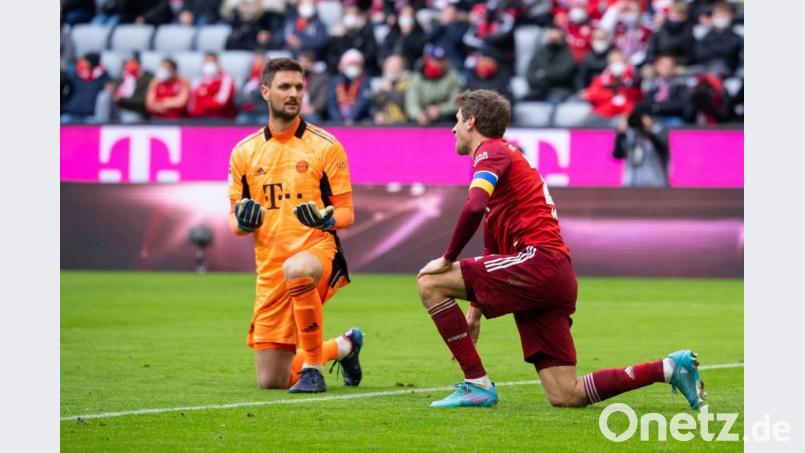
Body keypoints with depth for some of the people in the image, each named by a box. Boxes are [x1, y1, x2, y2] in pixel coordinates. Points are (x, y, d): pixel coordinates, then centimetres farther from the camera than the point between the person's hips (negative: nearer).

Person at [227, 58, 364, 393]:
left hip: (318, 249, -4)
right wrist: (243, 223, -9)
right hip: (269, 265, 4)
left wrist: (327, 219, -22)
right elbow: (236, 220, 15)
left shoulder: (325, 146, 0)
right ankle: (343, 347, 33)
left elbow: (346, 213, 1)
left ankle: (313, 366, -24)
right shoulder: (244, 152, 9)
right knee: (270, 380, 2)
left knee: (297, 269, -44)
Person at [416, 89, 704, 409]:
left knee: (429, 282, -8)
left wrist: (448, 260, -10)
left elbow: (474, 208, -21)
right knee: (565, 397, 3)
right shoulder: (501, 155, 30)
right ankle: (669, 368, 7)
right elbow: (493, 252, 34)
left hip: (539, 260, -9)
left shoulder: (492, 151, 0)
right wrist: (475, 311, 31)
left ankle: (477, 384, -9)